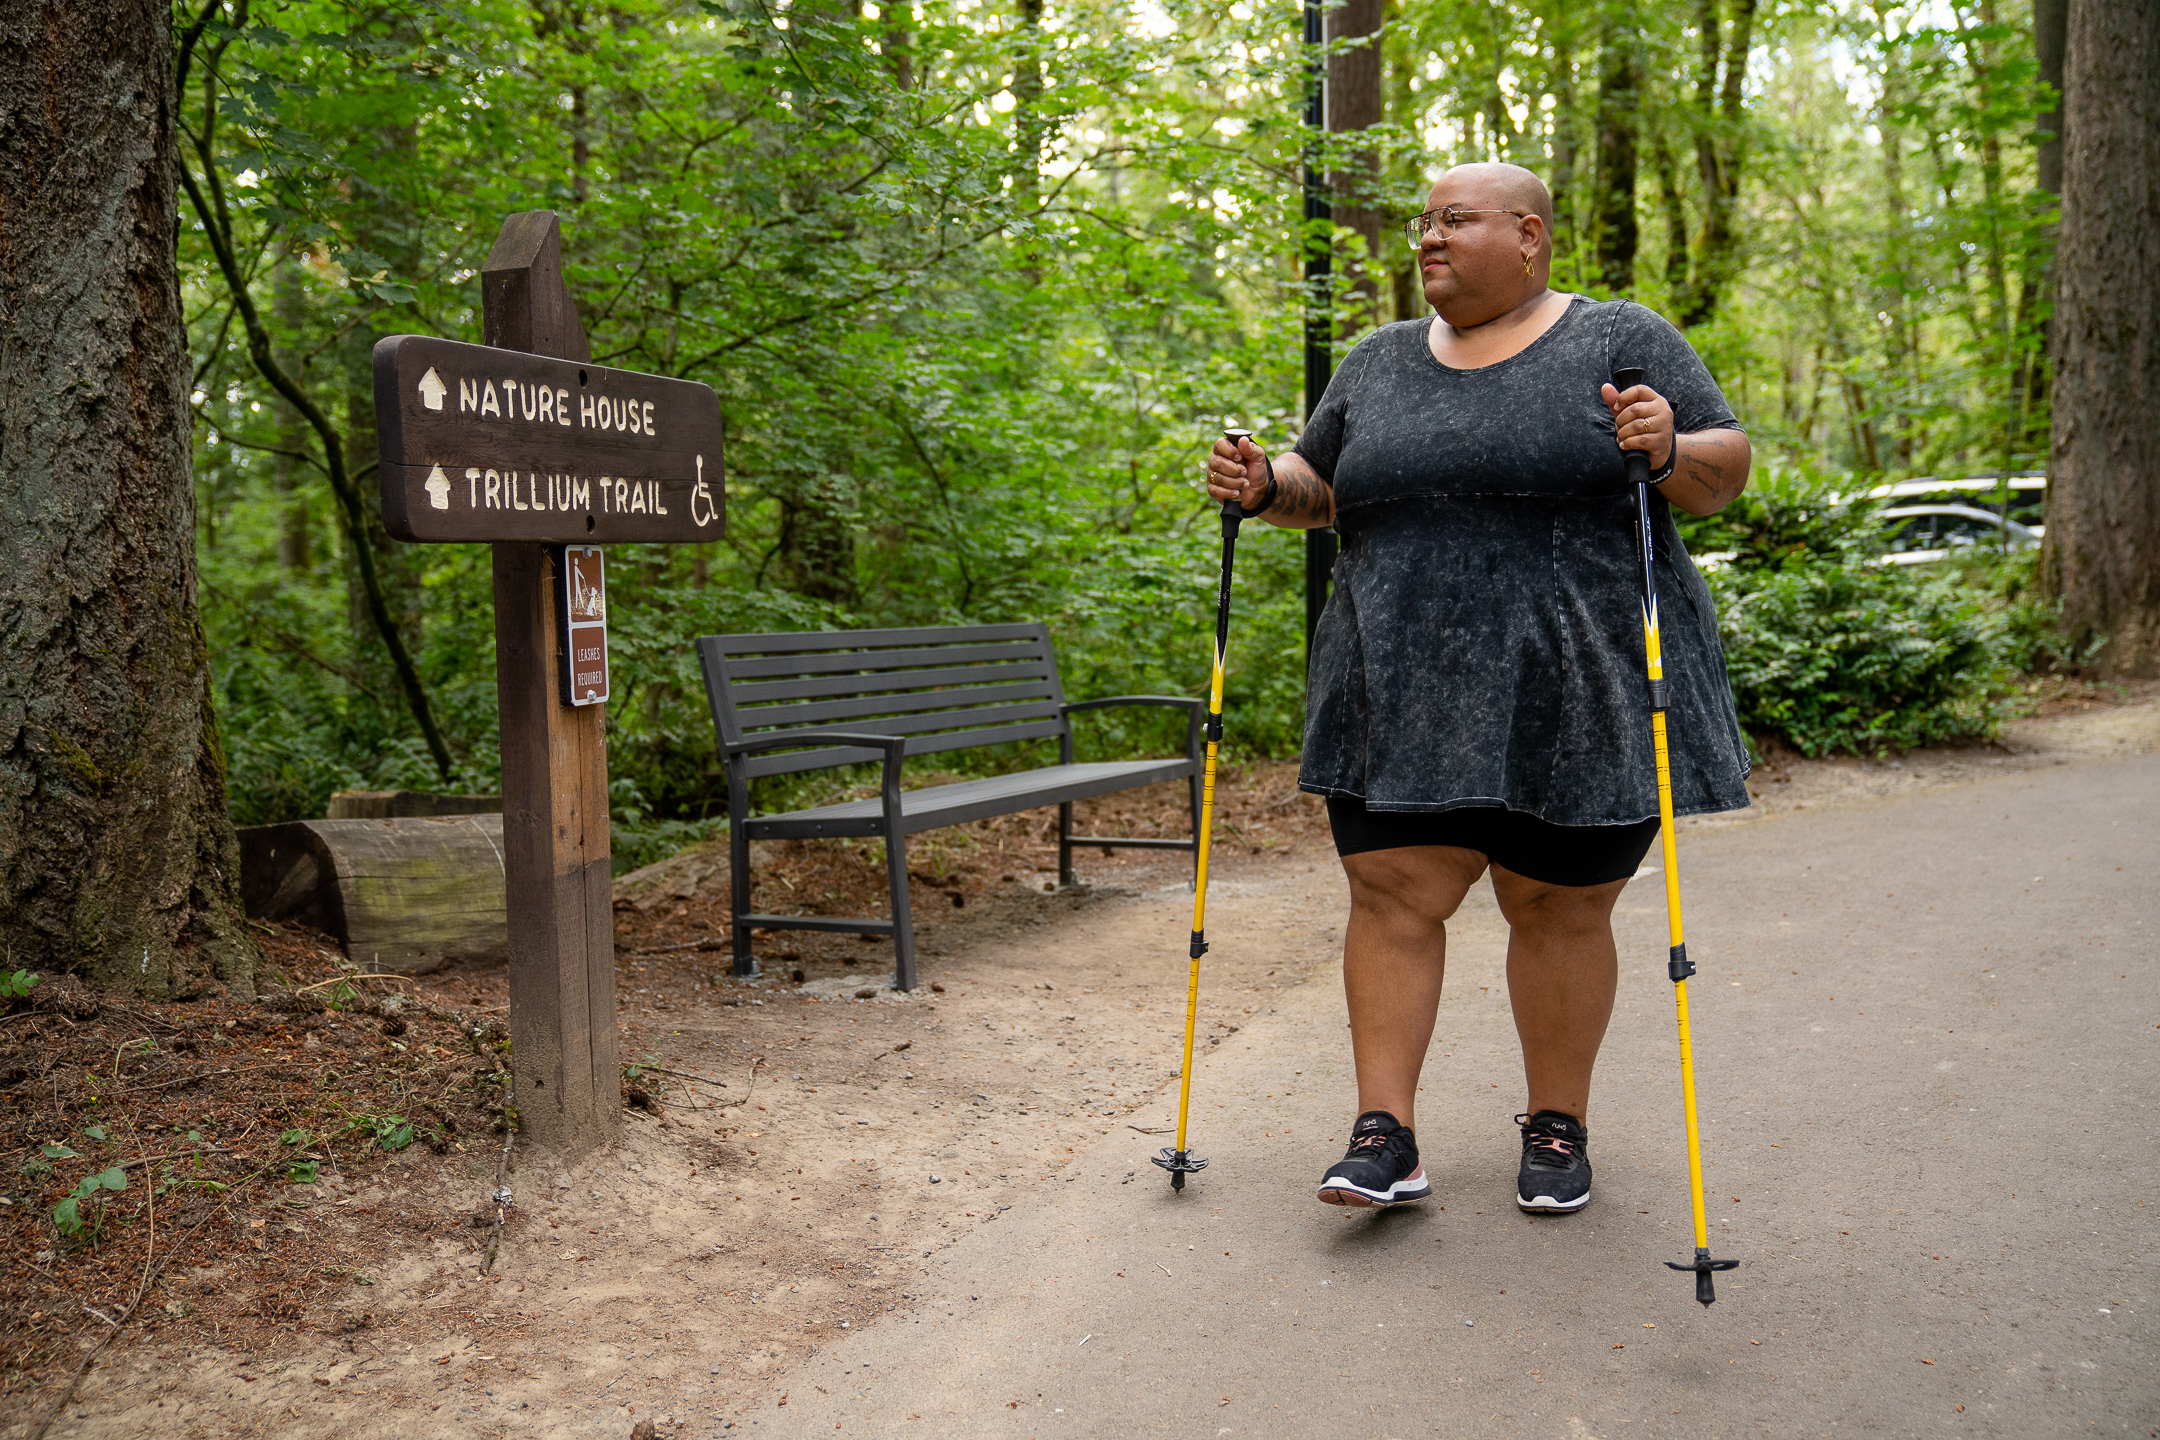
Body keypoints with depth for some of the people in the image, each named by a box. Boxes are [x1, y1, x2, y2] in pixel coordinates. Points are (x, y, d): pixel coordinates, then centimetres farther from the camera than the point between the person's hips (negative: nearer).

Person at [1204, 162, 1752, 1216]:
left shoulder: (1622, 341, 2)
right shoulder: (1378, 362, 14)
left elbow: (1723, 472, 1)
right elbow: (1321, 489, 21)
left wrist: (1669, 451, -19)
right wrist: (1262, 487, 1)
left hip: (1580, 687, -3)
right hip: (1405, 693, 4)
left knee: (1560, 910, 5)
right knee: (1392, 894, -2)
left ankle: (1557, 1126, 22)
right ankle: (1384, 1134, 6)